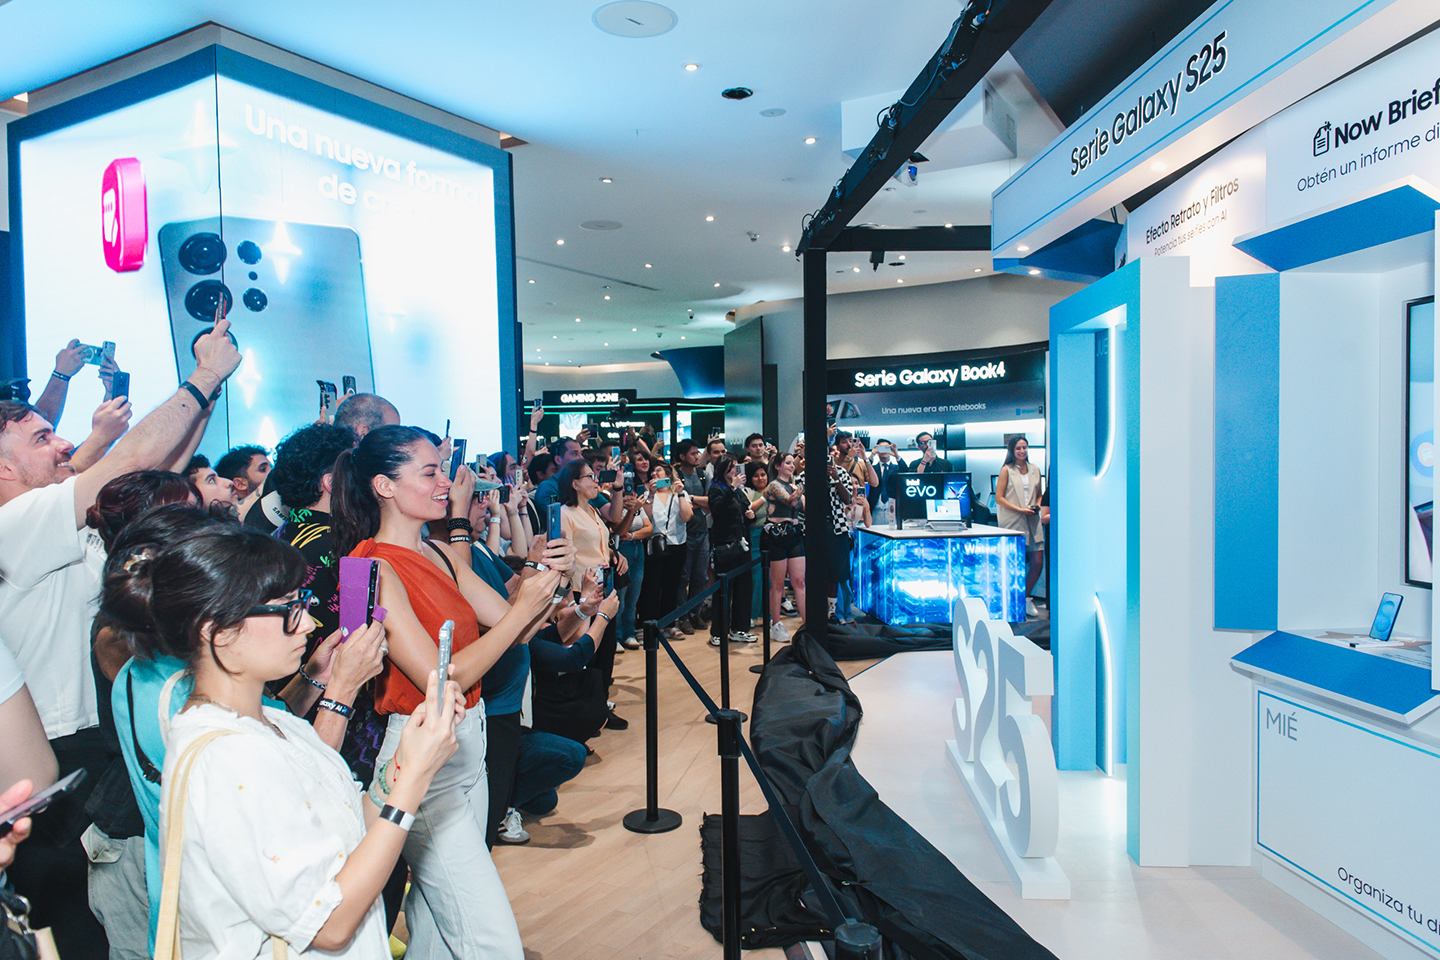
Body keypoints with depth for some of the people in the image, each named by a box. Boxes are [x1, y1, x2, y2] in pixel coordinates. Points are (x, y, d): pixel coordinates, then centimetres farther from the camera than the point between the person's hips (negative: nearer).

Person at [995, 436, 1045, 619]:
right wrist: (1019, 509, -14)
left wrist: (1037, 505, 0)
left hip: (1032, 522, 4)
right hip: (1012, 522, -4)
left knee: (1038, 562, 0)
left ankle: (1026, 599, 19)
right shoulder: (1006, 470, 0)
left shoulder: (1035, 470, 14)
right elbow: (999, 498, -5)